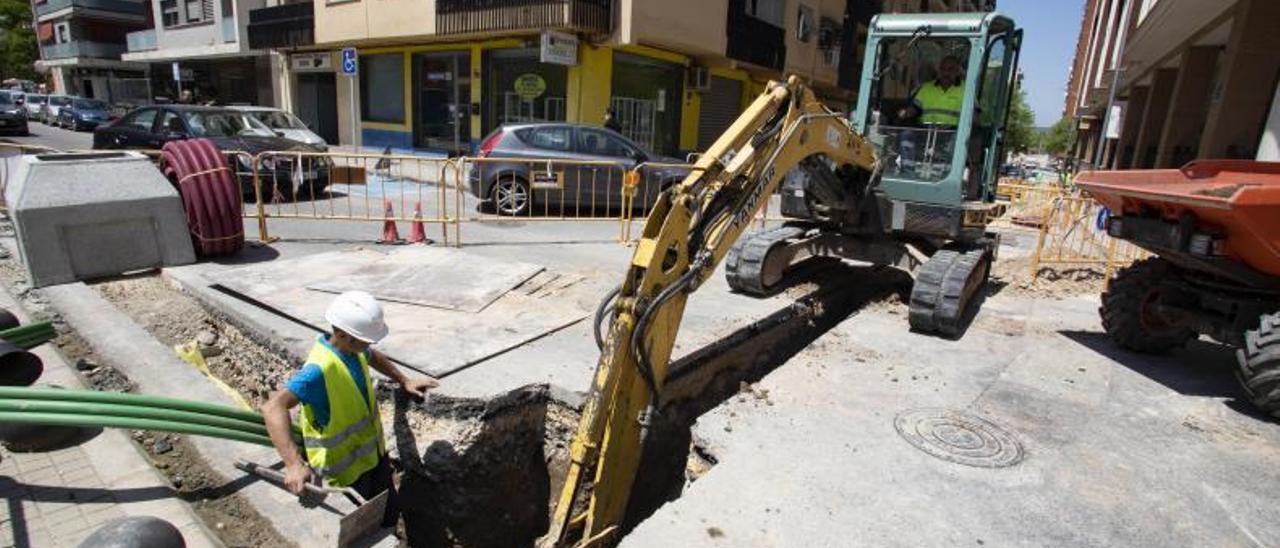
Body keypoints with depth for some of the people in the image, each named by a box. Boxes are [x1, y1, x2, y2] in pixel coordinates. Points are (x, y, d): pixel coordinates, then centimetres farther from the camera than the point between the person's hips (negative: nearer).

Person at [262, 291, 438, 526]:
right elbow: (273, 407, -46)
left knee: (389, 516, 24)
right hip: (346, 467, -7)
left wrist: (404, 381, 16)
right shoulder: (320, 368, -35)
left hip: (373, 451, 7)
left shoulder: (353, 348, -9)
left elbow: (373, 357, 15)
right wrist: (293, 463, -53)